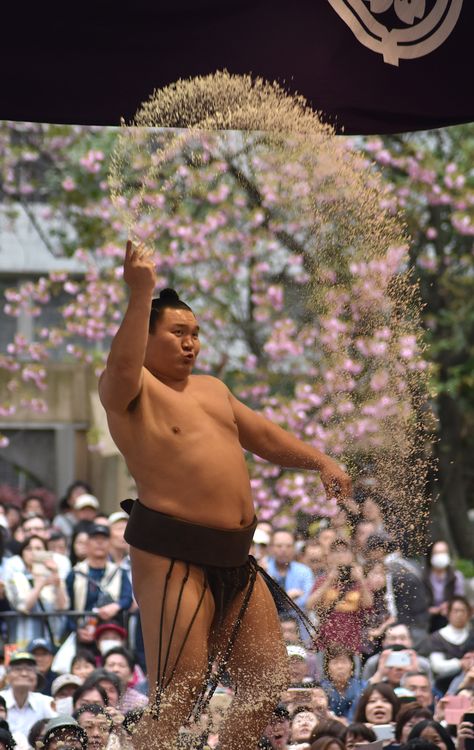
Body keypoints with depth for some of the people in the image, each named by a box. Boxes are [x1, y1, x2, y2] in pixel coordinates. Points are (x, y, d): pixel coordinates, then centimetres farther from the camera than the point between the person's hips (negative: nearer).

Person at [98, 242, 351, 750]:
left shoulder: (211, 388, 23)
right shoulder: (130, 390, -3)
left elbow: (263, 436, 28)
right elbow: (122, 367, -26)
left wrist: (321, 462, 16)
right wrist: (141, 296, -32)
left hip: (235, 557, 9)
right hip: (173, 556, -9)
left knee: (268, 680, 11)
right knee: (176, 699, -13)